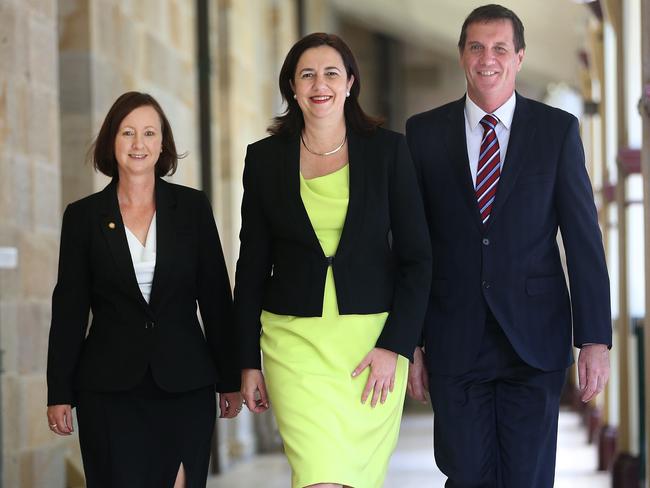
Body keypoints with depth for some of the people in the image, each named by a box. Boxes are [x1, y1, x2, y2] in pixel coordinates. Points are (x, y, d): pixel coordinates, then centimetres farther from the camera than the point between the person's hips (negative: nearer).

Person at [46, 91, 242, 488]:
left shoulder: (193, 207, 6)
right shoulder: (83, 216, 4)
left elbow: (216, 298, 7)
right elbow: (69, 309, 5)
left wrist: (231, 380, 5)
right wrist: (59, 393, 1)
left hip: (185, 384, 1)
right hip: (109, 391, 0)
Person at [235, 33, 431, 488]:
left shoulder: (388, 150, 1)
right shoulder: (265, 159, 4)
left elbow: (416, 257, 0)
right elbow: (252, 267, 8)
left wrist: (395, 347, -9)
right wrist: (249, 361, 6)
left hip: (373, 340, 0)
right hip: (295, 338, 0)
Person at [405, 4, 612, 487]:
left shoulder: (557, 129, 1)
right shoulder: (425, 132, 4)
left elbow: (583, 238, -1)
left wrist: (595, 338, -6)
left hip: (535, 337, -1)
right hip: (454, 341, 1)